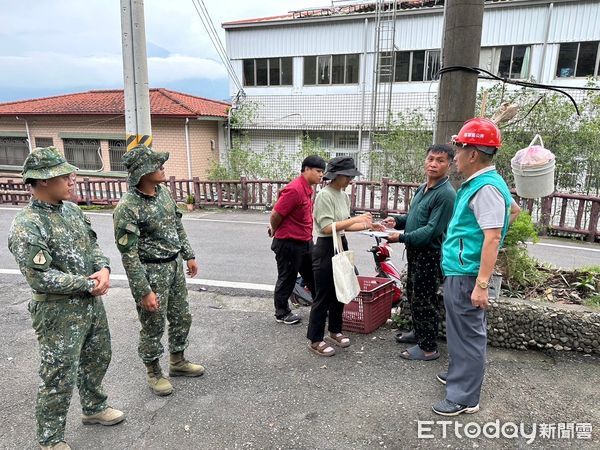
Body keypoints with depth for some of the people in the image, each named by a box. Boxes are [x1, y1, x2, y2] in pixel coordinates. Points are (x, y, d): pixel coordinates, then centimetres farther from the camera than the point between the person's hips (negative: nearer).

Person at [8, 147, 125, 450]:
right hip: (59, 313, -8)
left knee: (97, 359, 23)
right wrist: (88, 284, -17)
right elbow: (41, 278, -24)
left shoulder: (71, 209, 3)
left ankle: (94, 408, 47)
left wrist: (103, 269, -10)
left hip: (92, 303, 8)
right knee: (59, 376, 7)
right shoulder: (26, 227, -21)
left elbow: (93, 244, 10)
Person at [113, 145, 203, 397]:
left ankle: (177, 362, 40)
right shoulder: (127, 208, -23)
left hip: (175, 266, 8)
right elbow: (129, 255, -21)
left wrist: (188, 256, 14)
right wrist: (144, 291, -20)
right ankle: (153, 372, 32)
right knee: (153, 326, 9)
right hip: (151, 272, -7)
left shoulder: (163, 191, 0)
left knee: (182, 318, 19)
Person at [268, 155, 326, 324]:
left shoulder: (308, 188, 8)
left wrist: (276, 229, 14)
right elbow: (276, 214, -20)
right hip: (289, 244, -9)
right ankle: (282, 313, 25)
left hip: (305, 242, 9)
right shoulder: (294, 189, -23)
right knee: (287, 280, 8)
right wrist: (275, 231, -2)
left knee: (313, 278, 17)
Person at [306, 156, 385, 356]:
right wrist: (355, 219, -24)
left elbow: (344, 225, 12)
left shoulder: (344, 195, 10)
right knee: (323, 295, 0)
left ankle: (335, 331, 34)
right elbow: (327, 227, -23)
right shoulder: (324, 195, -16)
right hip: (326, 248, -9)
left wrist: (367, 225, 2)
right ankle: (315, 340, 12)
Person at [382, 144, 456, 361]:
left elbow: (432, 230, -24)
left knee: (424, 301, 0)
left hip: (429, 255, -9)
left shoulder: (446, 194, -19)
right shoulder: (422, 188, 10)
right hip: (415, 252, 9)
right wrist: (397, 220, 2)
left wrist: (402, 237, -23)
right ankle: (419, 332, 40)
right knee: (412, 294, 21)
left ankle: (428, 347, 15)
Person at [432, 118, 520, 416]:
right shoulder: (478, 183, 12)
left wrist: (481, 285, -26)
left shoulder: (486, 187, -19)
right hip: (457, 272, 11)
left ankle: (464, 398, 13)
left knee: (468, 335, 1)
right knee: (459, 331, 23)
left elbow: (492, 239, -25)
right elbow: (514, 210, 28)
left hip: (465, 276, -11)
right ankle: (458, 375, 40)